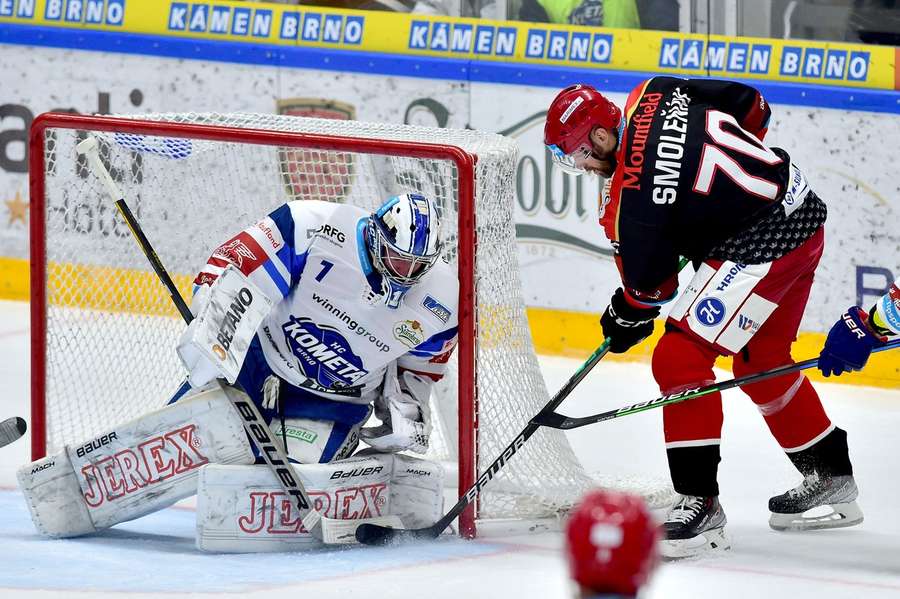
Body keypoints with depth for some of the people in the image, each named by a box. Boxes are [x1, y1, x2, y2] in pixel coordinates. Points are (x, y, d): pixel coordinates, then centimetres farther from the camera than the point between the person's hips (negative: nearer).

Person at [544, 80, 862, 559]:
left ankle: (700, 504, -10)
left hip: (759, 245, -10)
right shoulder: (657, 93, 3)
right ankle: (831, 482, 38)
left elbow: (646, 284, -5)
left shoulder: (630, 196, -18)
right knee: (761, 364, 25)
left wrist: (626, 318, 16)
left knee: (680, 357, -10)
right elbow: (753, 108, 14)